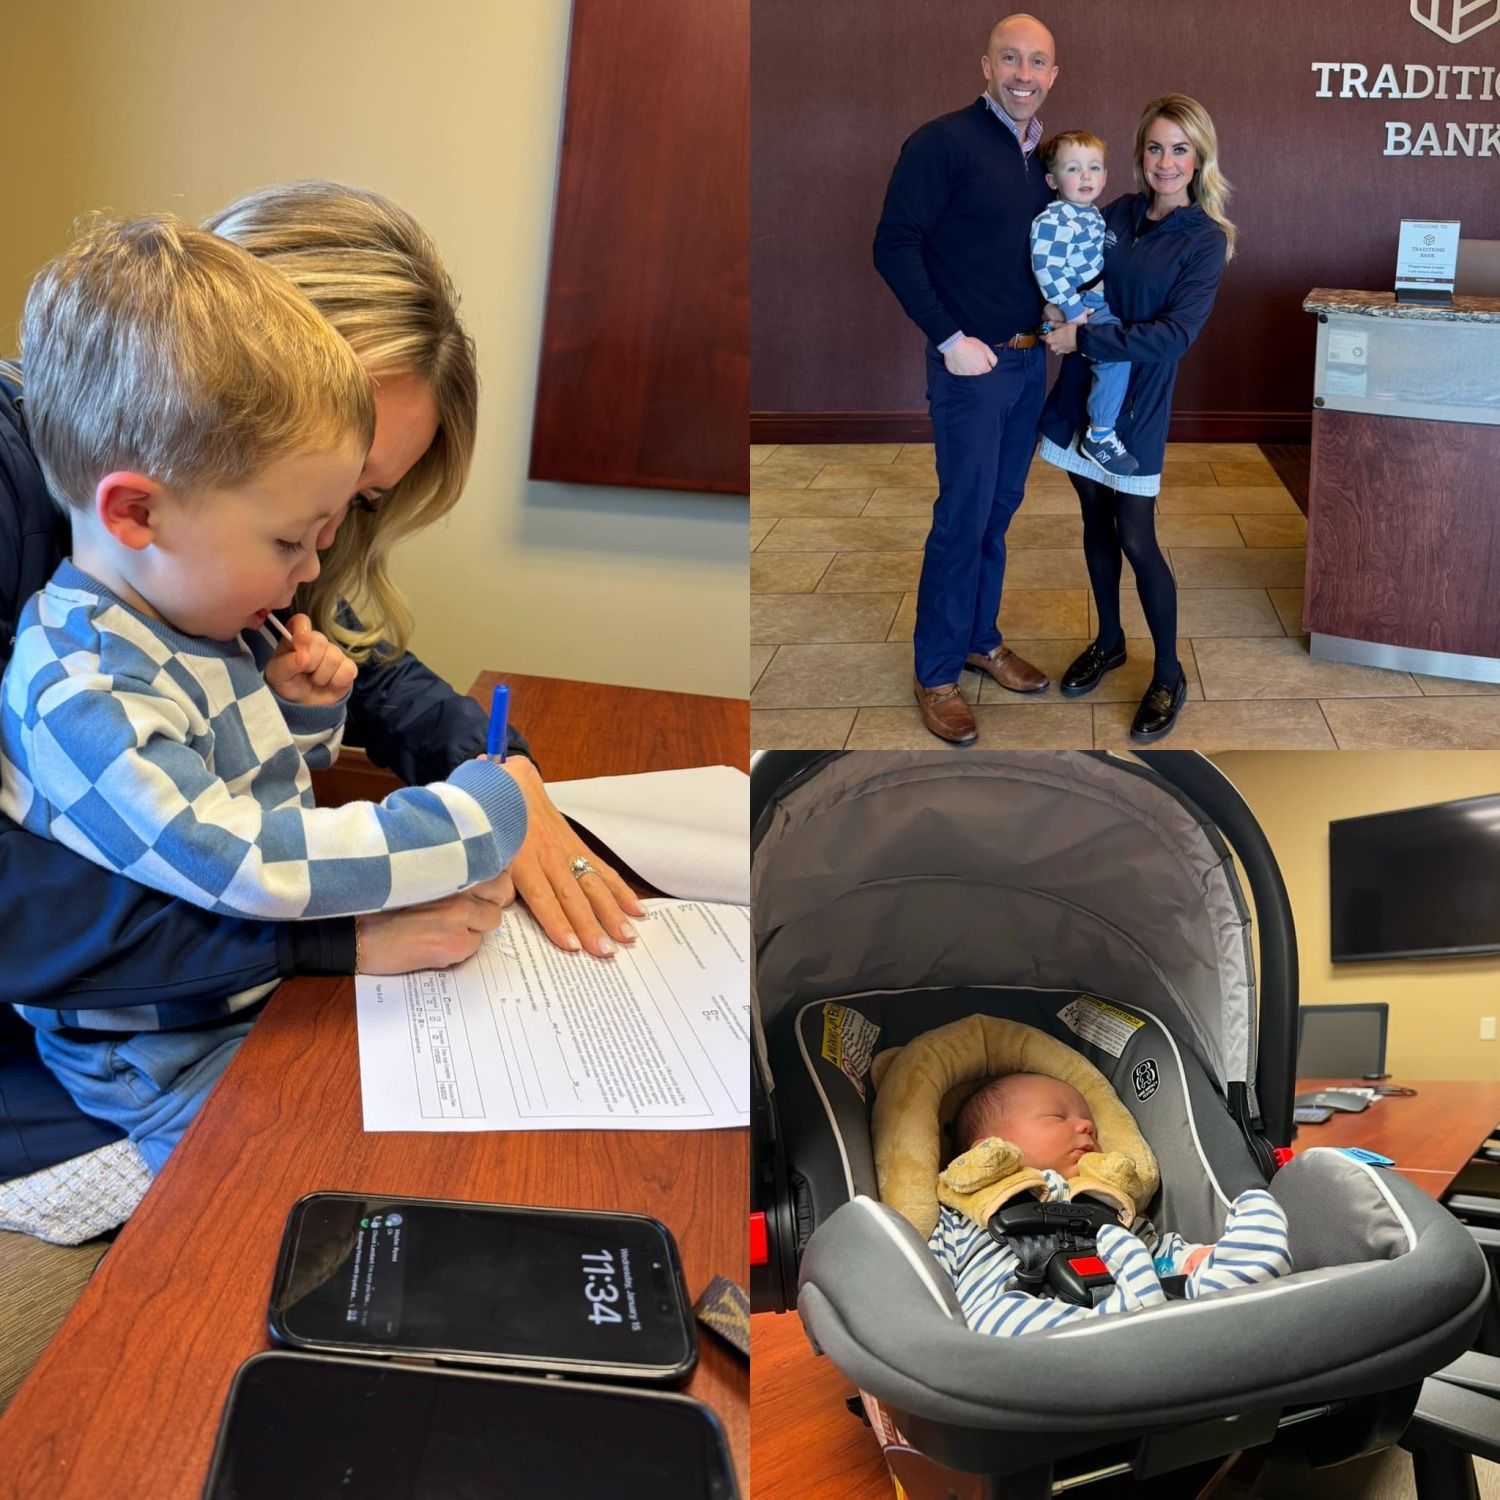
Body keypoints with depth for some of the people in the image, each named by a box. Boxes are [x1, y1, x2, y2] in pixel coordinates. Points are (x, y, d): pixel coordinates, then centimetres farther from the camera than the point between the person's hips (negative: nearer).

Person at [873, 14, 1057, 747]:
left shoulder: (1046, 155, 9)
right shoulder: (943, 142, -12)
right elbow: (894, 246, -14)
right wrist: (949, 338, -17)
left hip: (1030, 360, 6)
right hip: (971, 363, -6)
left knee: (999, 510, 14)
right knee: (963, 517, -3)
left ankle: (981, 639, 30)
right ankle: (937, 673, 9)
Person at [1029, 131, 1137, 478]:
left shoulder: (1092, 214, 10)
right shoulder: (1053, 221, -20)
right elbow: (1047, 269, -27)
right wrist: (1072, 309, -25)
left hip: (1095, 303, 10)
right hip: (1072, 309, -10)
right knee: (1117, 353, -23)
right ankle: (1099, 436, -15)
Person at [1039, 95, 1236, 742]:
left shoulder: (1205, 240, -10)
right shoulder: (1116, 214, 3)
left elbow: (1174, 334, -20)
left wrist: (1085, 339, -21)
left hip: (1137, 402, -5)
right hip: (1083, 389, 5)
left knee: (1136, 539, -3)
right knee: (1096, 520, 15)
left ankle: (1169, 675, 12)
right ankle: (1109, 642, 34)